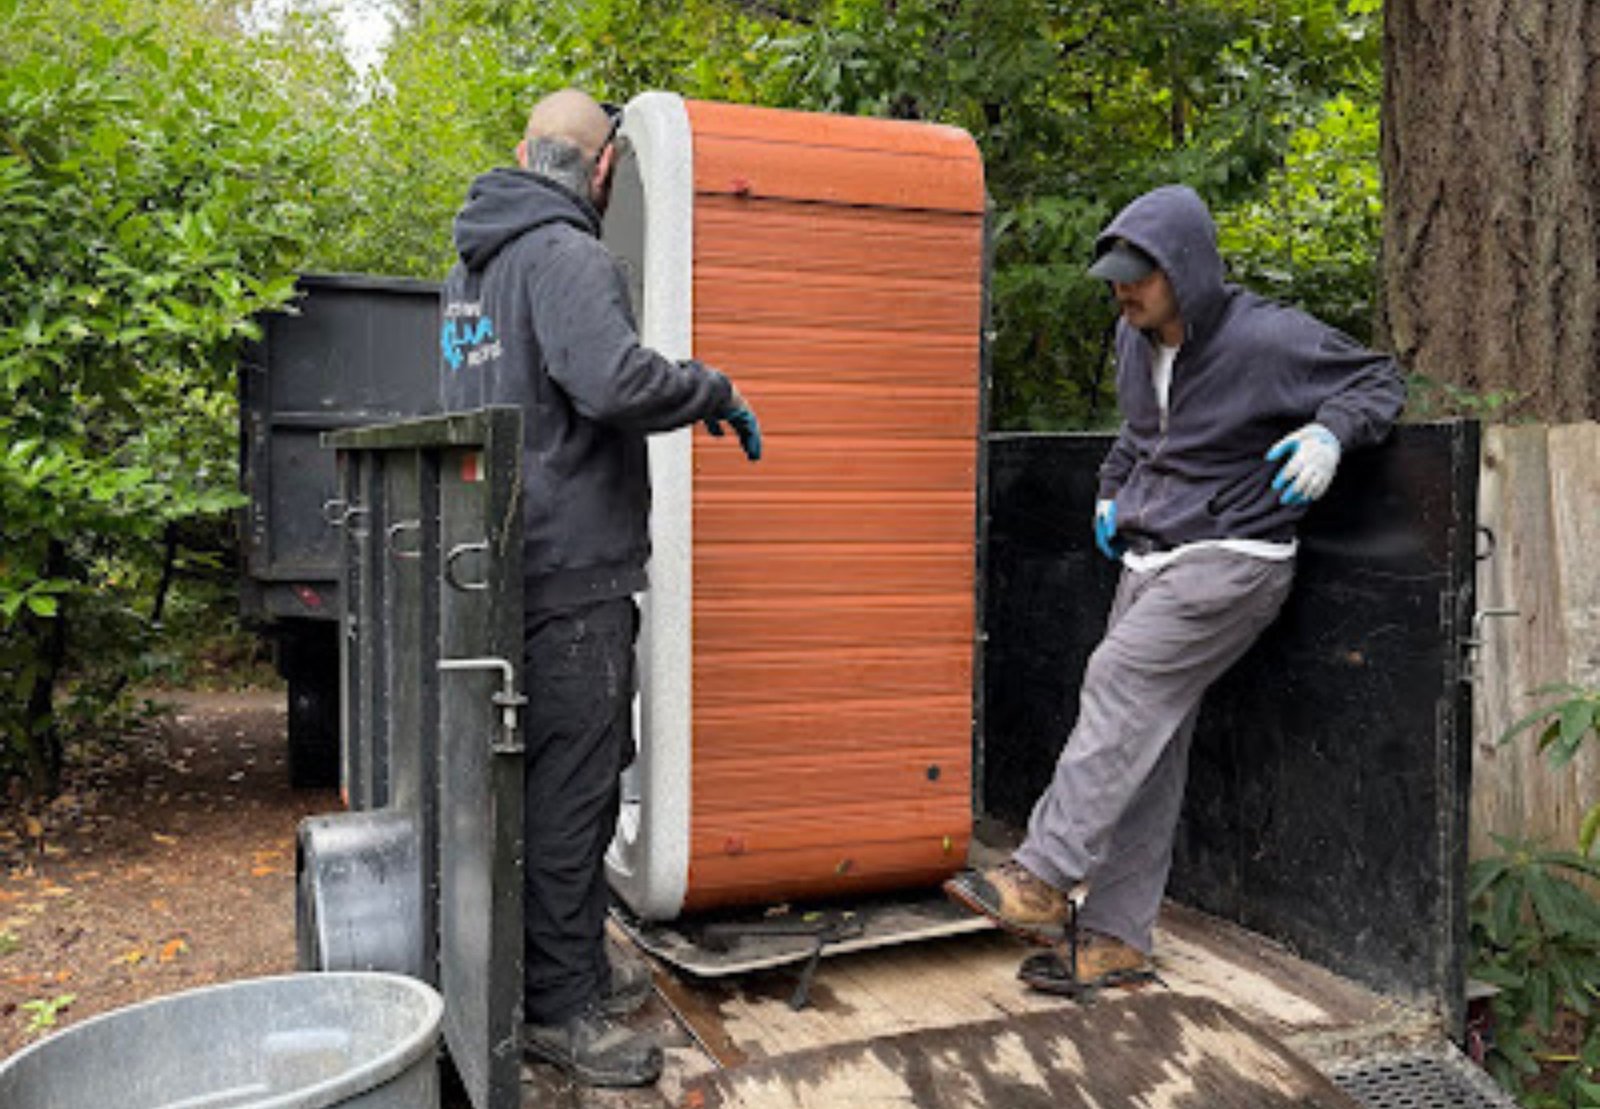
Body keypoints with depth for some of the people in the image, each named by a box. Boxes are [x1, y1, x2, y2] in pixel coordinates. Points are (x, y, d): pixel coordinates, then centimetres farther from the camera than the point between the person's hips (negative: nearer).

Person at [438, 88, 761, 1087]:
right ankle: (561, 1004, 7)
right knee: (573, 782, -3)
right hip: (572, 565, -10)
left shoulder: (475, 261, 18)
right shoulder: (566, 255, -13)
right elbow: (614, 377, -29)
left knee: (566, 771, 19)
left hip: (509, 556, 10)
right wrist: (717, 395, -13)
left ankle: (573, 955, 31)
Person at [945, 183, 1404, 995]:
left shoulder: (1268, 340, -12)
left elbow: (1379, 381, 0)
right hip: (1151, 560, 7)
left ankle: (1041, 879, -23)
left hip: (1231, 558, -7)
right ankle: (1116, 941, 7)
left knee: (1123, 682, -25)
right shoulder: (1134, 340, 10)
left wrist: (1330, 432, -19)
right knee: (1144, 748, 3)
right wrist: (1114, 488, 16)